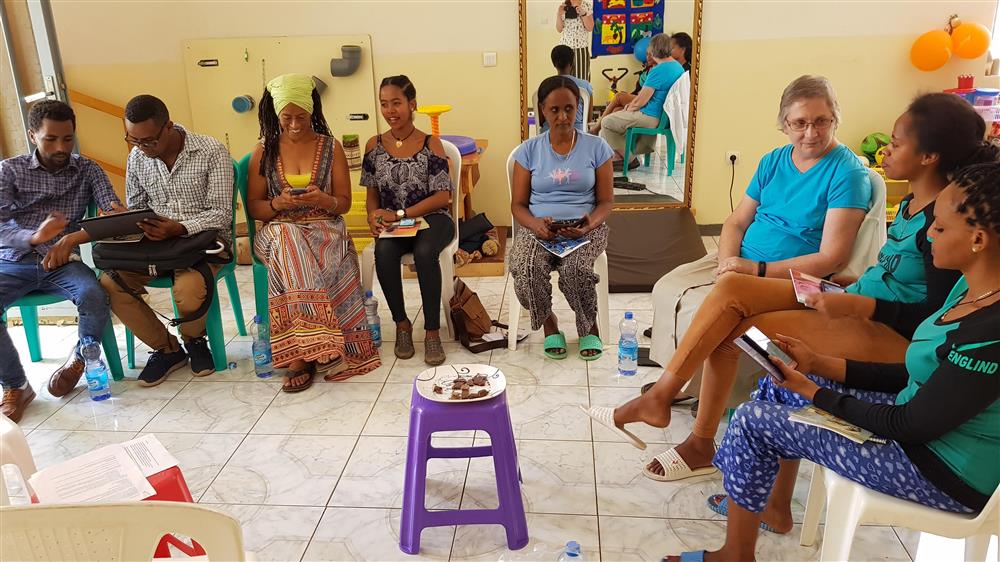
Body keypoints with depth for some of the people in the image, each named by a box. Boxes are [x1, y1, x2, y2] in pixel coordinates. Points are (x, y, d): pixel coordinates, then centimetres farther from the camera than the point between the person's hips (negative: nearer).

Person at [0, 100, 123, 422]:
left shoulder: (87, 170, 6)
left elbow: (115, 214, -6)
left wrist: (73, 238, -25)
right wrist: (33, 237, -30)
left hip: (63, 261, 0)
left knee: (94, 297, -31)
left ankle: (79, 358, 1)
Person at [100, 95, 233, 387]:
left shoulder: (212, 152, -10)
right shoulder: (137, 158, 6)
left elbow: (221, 214, -13)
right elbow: (135, 208, 17)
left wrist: (180, 228, -29)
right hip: (156, 242, 5)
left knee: (187, 291, -35)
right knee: (109, 284, -19)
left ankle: (194, 340, 4)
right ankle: (167, 348, 3)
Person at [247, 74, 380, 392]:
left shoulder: (331, 148, 8)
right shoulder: (263, 152, 9)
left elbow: (344, 202, 7)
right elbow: (253, 207, 9)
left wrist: (322, 200, -17)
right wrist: (279, 203, -13)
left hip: (325, 229, 0)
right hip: (280, 231, 1)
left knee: (294, 259, -35)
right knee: (292, 250, -37)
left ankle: (302, 356, -31)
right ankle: (319, 349, -35)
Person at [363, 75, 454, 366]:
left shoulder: (430, 144, -2)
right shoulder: (374, 145, 8)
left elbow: (443, 196, -7)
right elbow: (372, 194, 12)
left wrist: (399, 214, -16)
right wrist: (374, 217, -12)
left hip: (431, 219, -2)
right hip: (391, 222, 3)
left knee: (424, 252, -36)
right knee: (384, 251, -32)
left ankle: (432, 330, -21)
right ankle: (402, 323, -12)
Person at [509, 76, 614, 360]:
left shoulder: (596, 147, 4)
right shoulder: (529, 150, 5)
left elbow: (606, 201, 3)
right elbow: (518, 204, 4)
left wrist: (590, 223, -19)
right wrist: (537, 224, -18)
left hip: (585, 228, -1)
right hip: (538, 227, 1)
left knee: (575, 269, -34)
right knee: (526, 270, -32)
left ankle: (590, 326, -2)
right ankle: (548, 322, 0)